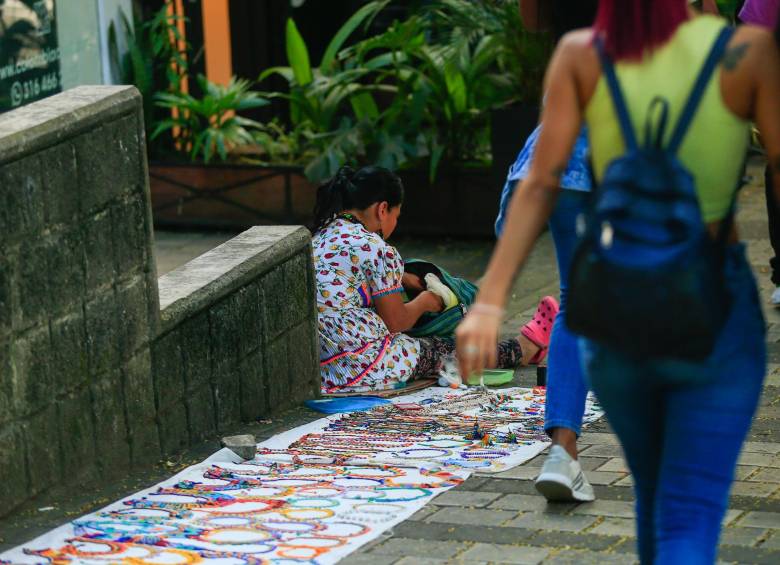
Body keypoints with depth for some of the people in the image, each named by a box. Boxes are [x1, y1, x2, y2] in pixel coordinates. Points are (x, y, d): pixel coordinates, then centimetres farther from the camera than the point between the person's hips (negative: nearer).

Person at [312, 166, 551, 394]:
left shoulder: (321, 236, 10)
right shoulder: (374, 248, -16)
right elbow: (396, 322, -9)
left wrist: (401, 278, 35)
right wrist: (424, 302, 11)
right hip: (361, 367, -9)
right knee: (445, 350, 14)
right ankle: (522, 349, 37)